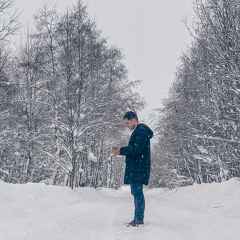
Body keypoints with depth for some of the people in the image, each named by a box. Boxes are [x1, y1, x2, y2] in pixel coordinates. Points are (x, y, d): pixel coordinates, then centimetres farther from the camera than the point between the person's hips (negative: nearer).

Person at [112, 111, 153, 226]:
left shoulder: (142, 131, -10)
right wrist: (120, 150, 11)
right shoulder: (137, 132, 22)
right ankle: (137, 217, 16)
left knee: (137, 192, -9)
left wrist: (121, 150, -14)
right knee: (136, 192, 11)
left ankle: (140, 218, -6)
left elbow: (137, 148, -20)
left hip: (139, 168, -10)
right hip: (134, 168, 10)